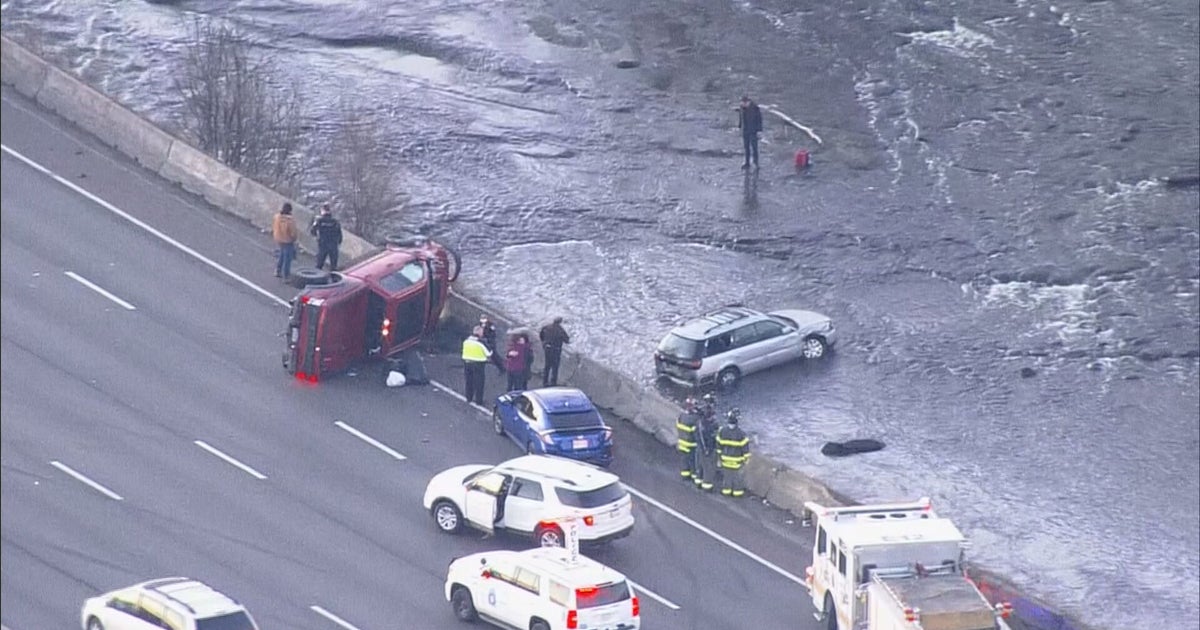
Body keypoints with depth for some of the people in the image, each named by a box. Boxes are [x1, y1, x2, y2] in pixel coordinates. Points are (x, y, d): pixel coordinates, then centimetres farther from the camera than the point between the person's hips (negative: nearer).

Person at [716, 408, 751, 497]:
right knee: (737, 476, 14)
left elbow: (719, 445, -2)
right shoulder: (740, 434, -26)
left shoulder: (722, 431, -15)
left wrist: (719, 455, 13)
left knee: (726, 475, 19)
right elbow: (745, 446, -16)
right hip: (737, 461, -3)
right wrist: (746, 458, 0)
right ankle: (737, 491, 26)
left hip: (725, 459, 3)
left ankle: (726, 491, 30)